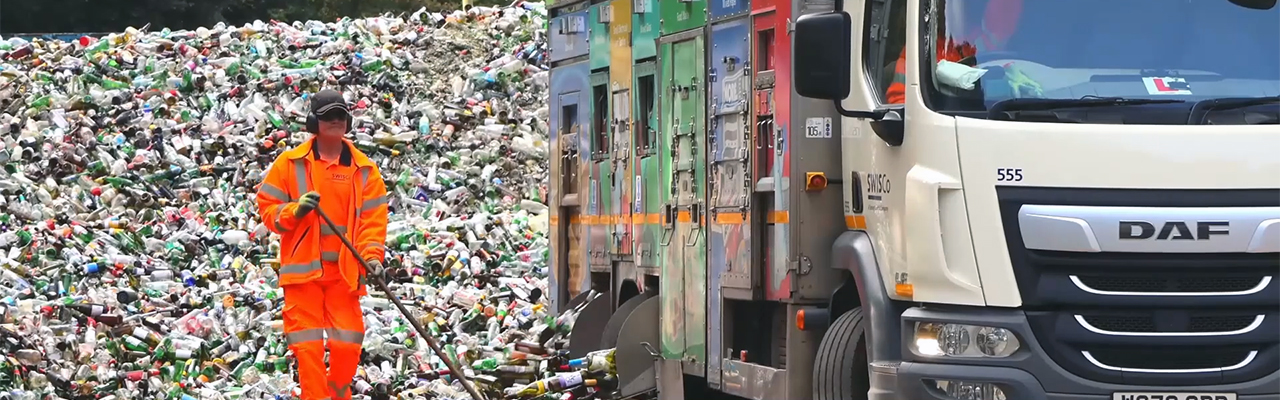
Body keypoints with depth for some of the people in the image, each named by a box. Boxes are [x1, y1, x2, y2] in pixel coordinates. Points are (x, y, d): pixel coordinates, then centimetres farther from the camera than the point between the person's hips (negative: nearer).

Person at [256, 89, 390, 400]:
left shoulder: (364, 170, 7)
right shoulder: (290, 163, 3)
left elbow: (373, 219, 4)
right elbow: (267, 208, 5)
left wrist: (372, 256, -11)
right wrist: (295, 211, -15)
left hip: (346, 269, 1)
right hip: (303, 267, -1)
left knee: (348, 345, 0)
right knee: (308, 346, -5)